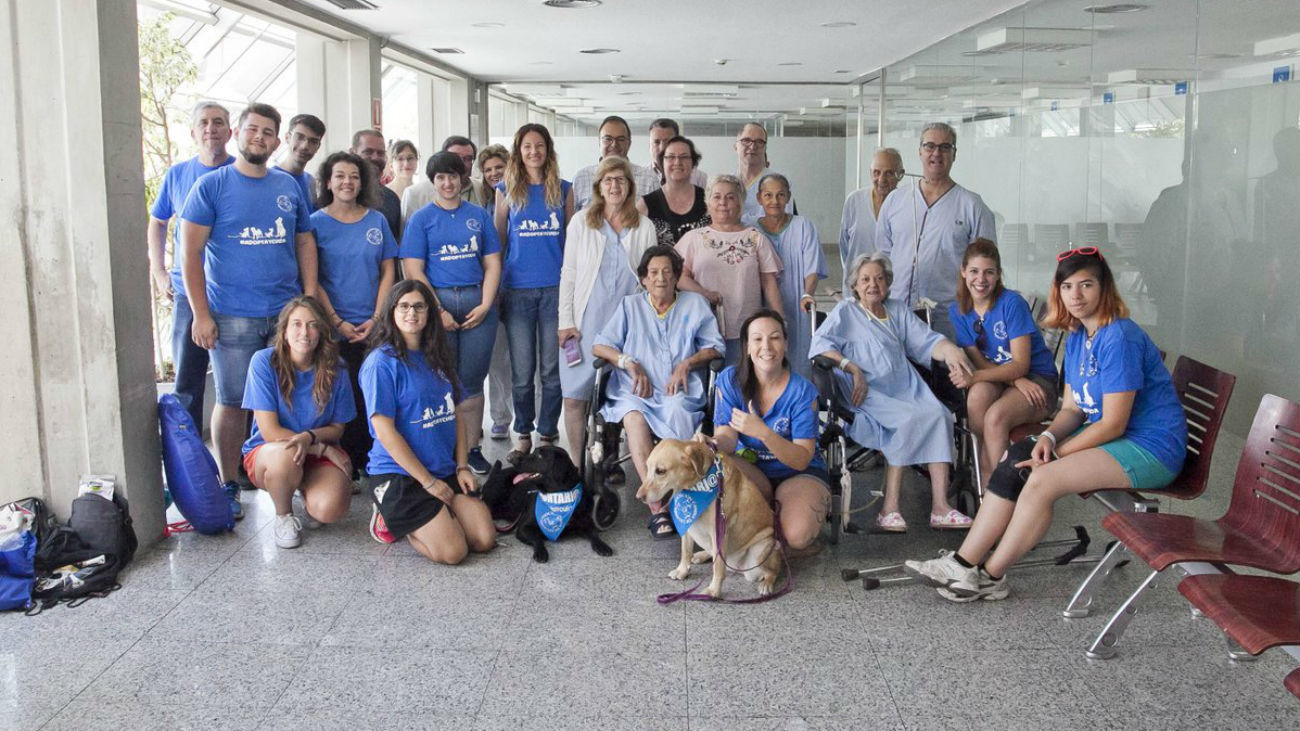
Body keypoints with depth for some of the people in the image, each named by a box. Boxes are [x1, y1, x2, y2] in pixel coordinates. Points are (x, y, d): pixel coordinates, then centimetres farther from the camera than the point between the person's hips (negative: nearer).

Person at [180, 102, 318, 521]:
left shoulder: (289, 186, 11)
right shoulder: (212, 185, -1)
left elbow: (305, 242, 15)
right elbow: (190, 253, -5)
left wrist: (310, 299, 4)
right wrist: (201, 315, -10)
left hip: (287, 313, 4)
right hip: (232, 316, -4)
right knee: (232, 402, 1)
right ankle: (228, 486, 14)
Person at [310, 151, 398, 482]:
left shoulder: (377, 220, 9)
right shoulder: (316, 223, 2)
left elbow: (388, 271, 8)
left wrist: (376, 318, -3)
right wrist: (338, 322, -9)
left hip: (374, 326, 2)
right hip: (334, 328, -2)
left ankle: (369, 461, 11)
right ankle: (346, 465, 8)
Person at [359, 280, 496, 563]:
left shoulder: (437, 358, 13)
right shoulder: (381, 362, -11)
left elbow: (456, 415, 15)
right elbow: (385, 432, -15)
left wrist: (462, 467, 2)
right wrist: (429, 482, -14)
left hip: (446, 472, 7)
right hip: (398, 475, -7)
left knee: (485, 540, -8)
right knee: (452, 551, -18)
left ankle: (409, 516, 15)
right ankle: (391, 517, 9)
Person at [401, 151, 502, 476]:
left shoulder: (479, 215, 12)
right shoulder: (421, 218, 4)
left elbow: (492, 264, 9)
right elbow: (413, 270, -3)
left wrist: (485, 305, -4)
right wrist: (438, 311, -11)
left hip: (477, 303, 2)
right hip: (437, 300, -2)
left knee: (472, 381, 4)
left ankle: (472, 449, 12)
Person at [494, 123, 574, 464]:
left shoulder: (563, 190, 8)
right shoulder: (507, 190, 7)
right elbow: (498, 241, 10)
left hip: (555, 288, 0)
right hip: (518, 290, 0)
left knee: (552, 368, 3)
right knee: (522, 371, 3)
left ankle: (548, 435, 14)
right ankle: (523, 436, 15)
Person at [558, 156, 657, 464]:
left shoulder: (644, 227, 6)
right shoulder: (581, 222, 4)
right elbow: (568, 274, 4)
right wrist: (566, 321, -3)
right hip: (587, 321, 0)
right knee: (575, 396, -2)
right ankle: (576, 464, 8)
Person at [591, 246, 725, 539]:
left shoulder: (695, 304, 21)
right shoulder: (630, 305, 22)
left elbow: (715, 347, 14)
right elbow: (599, 346, 13)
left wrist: (687, 363, -3)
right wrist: (629, 363, -4)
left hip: (679, 393, 0)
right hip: (636, 393, 1)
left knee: (677, 413, -37)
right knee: (634, 418, -36)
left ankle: (660, 508, -43)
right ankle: (658, 508, -44)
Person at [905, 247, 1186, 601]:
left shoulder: (1120, 338, -21)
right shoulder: (1077, 338, 8)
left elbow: (1113, 424, -21)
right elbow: (1072, 409, 9)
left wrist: (1055, 452, -16)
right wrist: (1048, 437, -12)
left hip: (1149, 449, -9)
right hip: (1109, 437, 9)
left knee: (1042, 480, -25)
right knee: (1014, 460, -7)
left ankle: (990, 577, -10)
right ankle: (963, 563, -9)